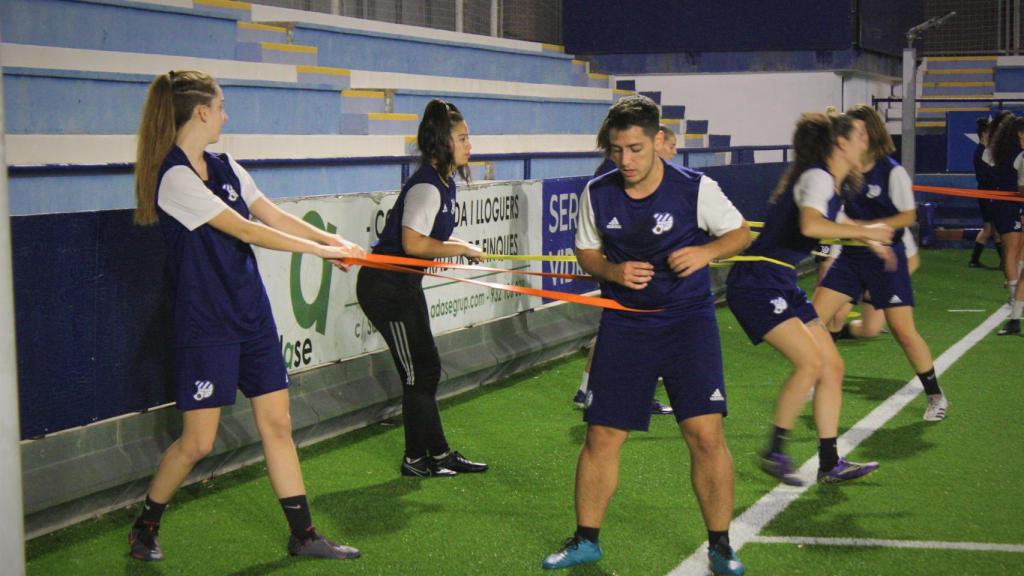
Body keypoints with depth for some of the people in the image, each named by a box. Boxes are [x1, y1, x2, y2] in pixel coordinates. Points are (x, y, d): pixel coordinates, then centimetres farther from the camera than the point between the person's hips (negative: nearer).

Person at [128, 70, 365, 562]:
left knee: (277, 424, 8)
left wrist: (335, 240, -3)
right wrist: (320, 250, -13)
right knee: (197, 441, -1)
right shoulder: (176, 178, -18)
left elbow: (275, 217, 10)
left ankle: (303, 535, 15)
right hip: (205, 323, -8)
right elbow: (246, 231, -19)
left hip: (251, 314, 8)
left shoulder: (225, 167, 9)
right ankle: (144, 527, 21)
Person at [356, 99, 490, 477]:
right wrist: (460, 249, -17)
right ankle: (415, 460, 11)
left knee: (425, 371, 14)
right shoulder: (426, 187, -21)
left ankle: (439, 453, 23)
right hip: (386, 286, -10)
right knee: (419, 373, -1)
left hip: (405, 285, 10)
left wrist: (455, 245, 3)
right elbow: (412, 243, -28)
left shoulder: (444, 183, 10)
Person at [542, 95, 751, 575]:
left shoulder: (695, 188, -11)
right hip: (624, 323, 3)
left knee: (706, 434, -10)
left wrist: (707, 251, -19)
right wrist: (613, 271, -11)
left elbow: (740, 233, 1)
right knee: (601, 436, 4)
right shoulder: (597, 194, -3)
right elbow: (587, 252, 10)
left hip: (687, 320, -2)